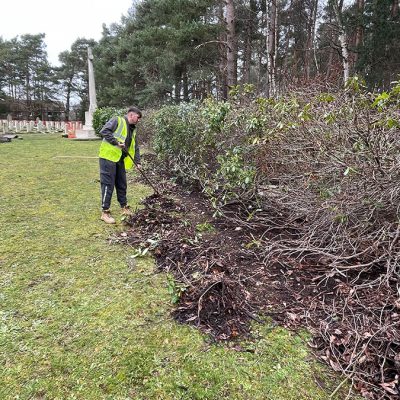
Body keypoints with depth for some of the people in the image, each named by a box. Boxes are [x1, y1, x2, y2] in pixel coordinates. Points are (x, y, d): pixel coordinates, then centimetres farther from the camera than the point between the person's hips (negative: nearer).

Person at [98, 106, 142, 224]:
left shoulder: (133, 130, 18)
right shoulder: (117, 120, -6)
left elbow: (135, 147, 20)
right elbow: (104, 131, -17)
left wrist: (137, 162, 10)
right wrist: (116, 142, -21)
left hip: (121, 160, 8)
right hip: (108, 157, -8)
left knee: (122, 184, 14)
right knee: (108, 184, -6)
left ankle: (124, 207, 27)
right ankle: (105, 212, 1)